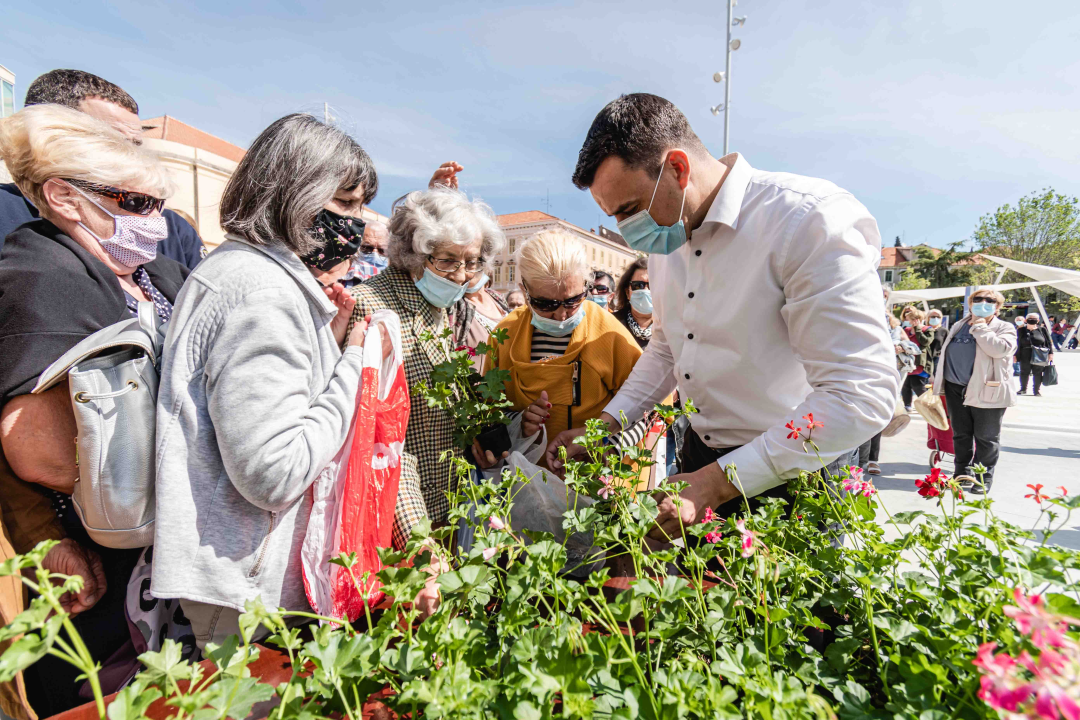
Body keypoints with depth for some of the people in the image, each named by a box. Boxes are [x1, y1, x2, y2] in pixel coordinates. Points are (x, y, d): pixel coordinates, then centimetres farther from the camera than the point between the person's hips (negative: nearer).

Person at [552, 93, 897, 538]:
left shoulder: (810, 221, -22)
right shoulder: (666, 236, 2)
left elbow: (863, 395, -26)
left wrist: (719, 482, -28)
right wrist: (605, 425, 3)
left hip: (791, 473, -6)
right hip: (701, 454, 7)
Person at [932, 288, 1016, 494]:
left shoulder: (1004, 328, 0)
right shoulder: (958, 326, 15)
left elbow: (999, 349, -21)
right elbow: (946, 353, 22)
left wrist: (980, 328, -12)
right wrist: (938, 379, 18)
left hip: (987, 391, -5)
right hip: (956, 390, 5)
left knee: (986, 438, 4)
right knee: (961, 434, 12)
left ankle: (983, 478, 15)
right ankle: (963, 473, 24)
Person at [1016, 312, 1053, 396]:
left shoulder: (1042, 330, 3)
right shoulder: (1021, 331, 4)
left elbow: (1049, 342, 6)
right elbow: (1018, 344, 5)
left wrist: (1050, 353, -1)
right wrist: (1016, 355, 2)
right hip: (1025, 357, 0)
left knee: (1038, 374, 5)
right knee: (1024, 373, 9)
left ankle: (1037, 391, 16)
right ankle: (1023, 389, 23)